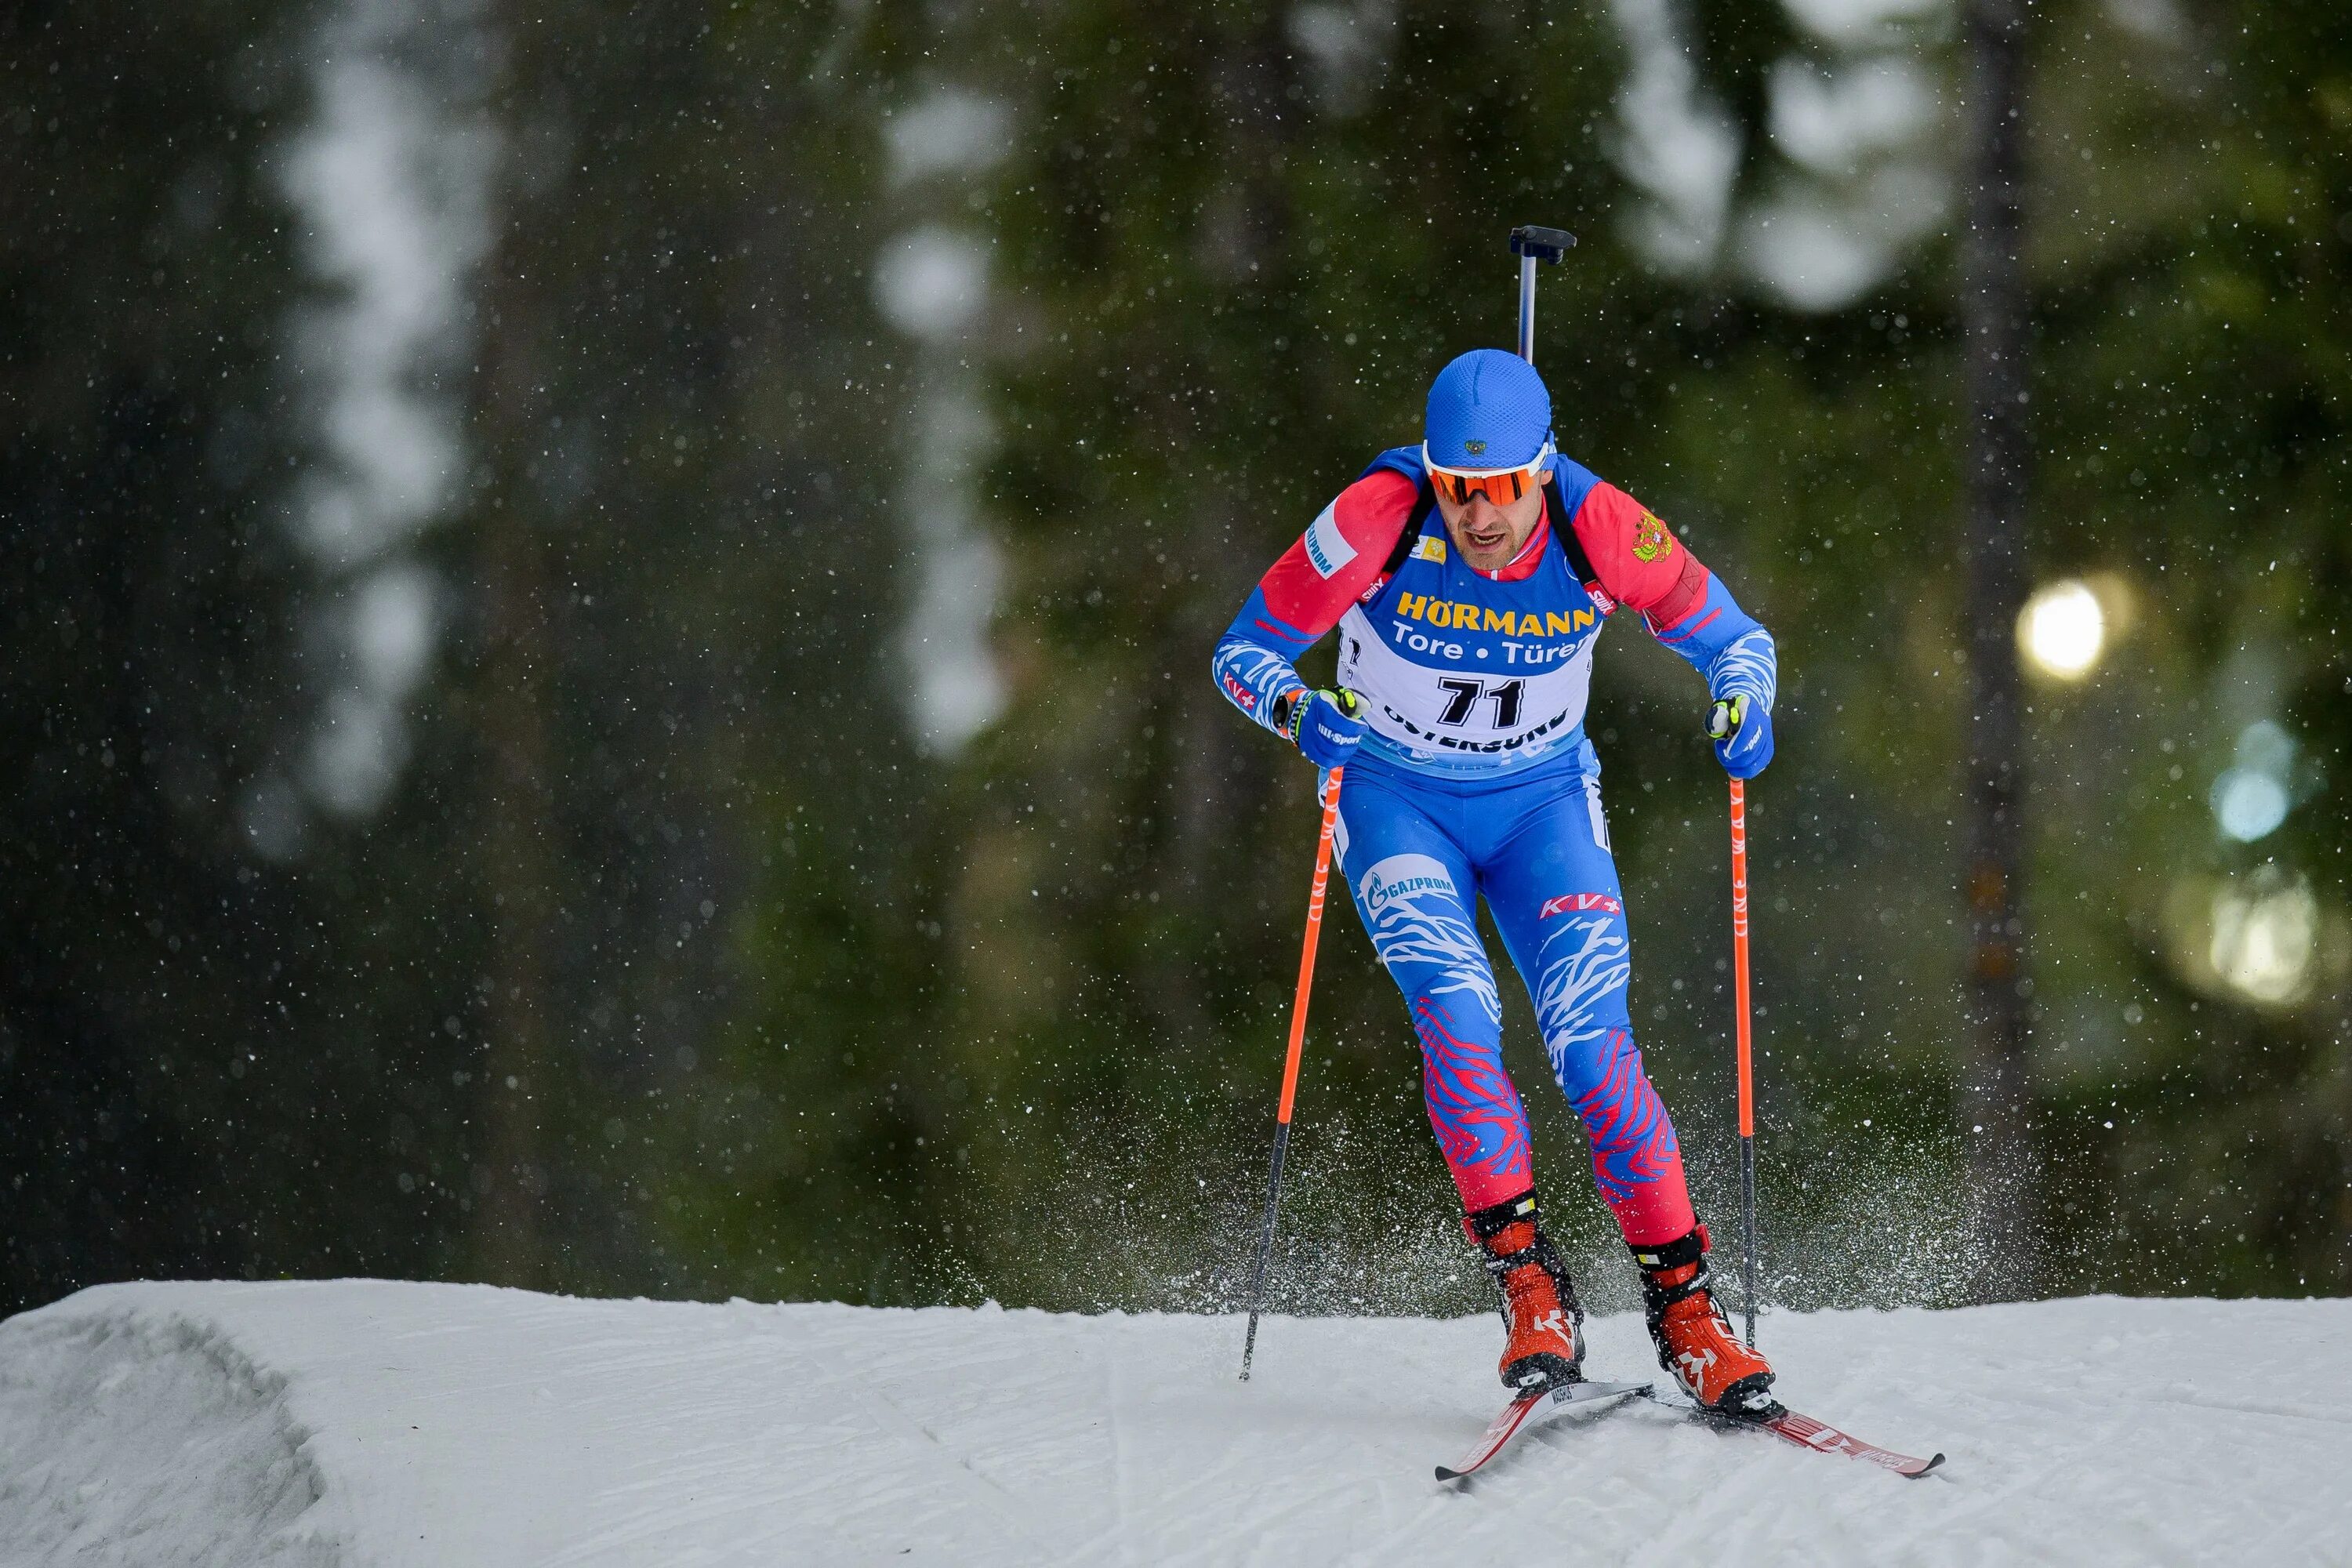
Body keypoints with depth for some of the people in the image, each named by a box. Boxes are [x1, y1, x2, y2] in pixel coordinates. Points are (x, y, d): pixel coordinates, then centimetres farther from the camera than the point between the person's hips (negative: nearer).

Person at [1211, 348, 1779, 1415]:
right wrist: (1296, 711, -36)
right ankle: (1528, 1285, -18)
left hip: (1542, 804, 1)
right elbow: (1243, 650, -14)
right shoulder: (1378, 522, -24)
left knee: (1593, 1042, -14)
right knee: (1456, 1017, -24)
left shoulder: (1600, 529, -20)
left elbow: (1730, 636, -6)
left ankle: (1684, 1308, -9)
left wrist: (1743, 707, -28)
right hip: (1398, 799, -1)